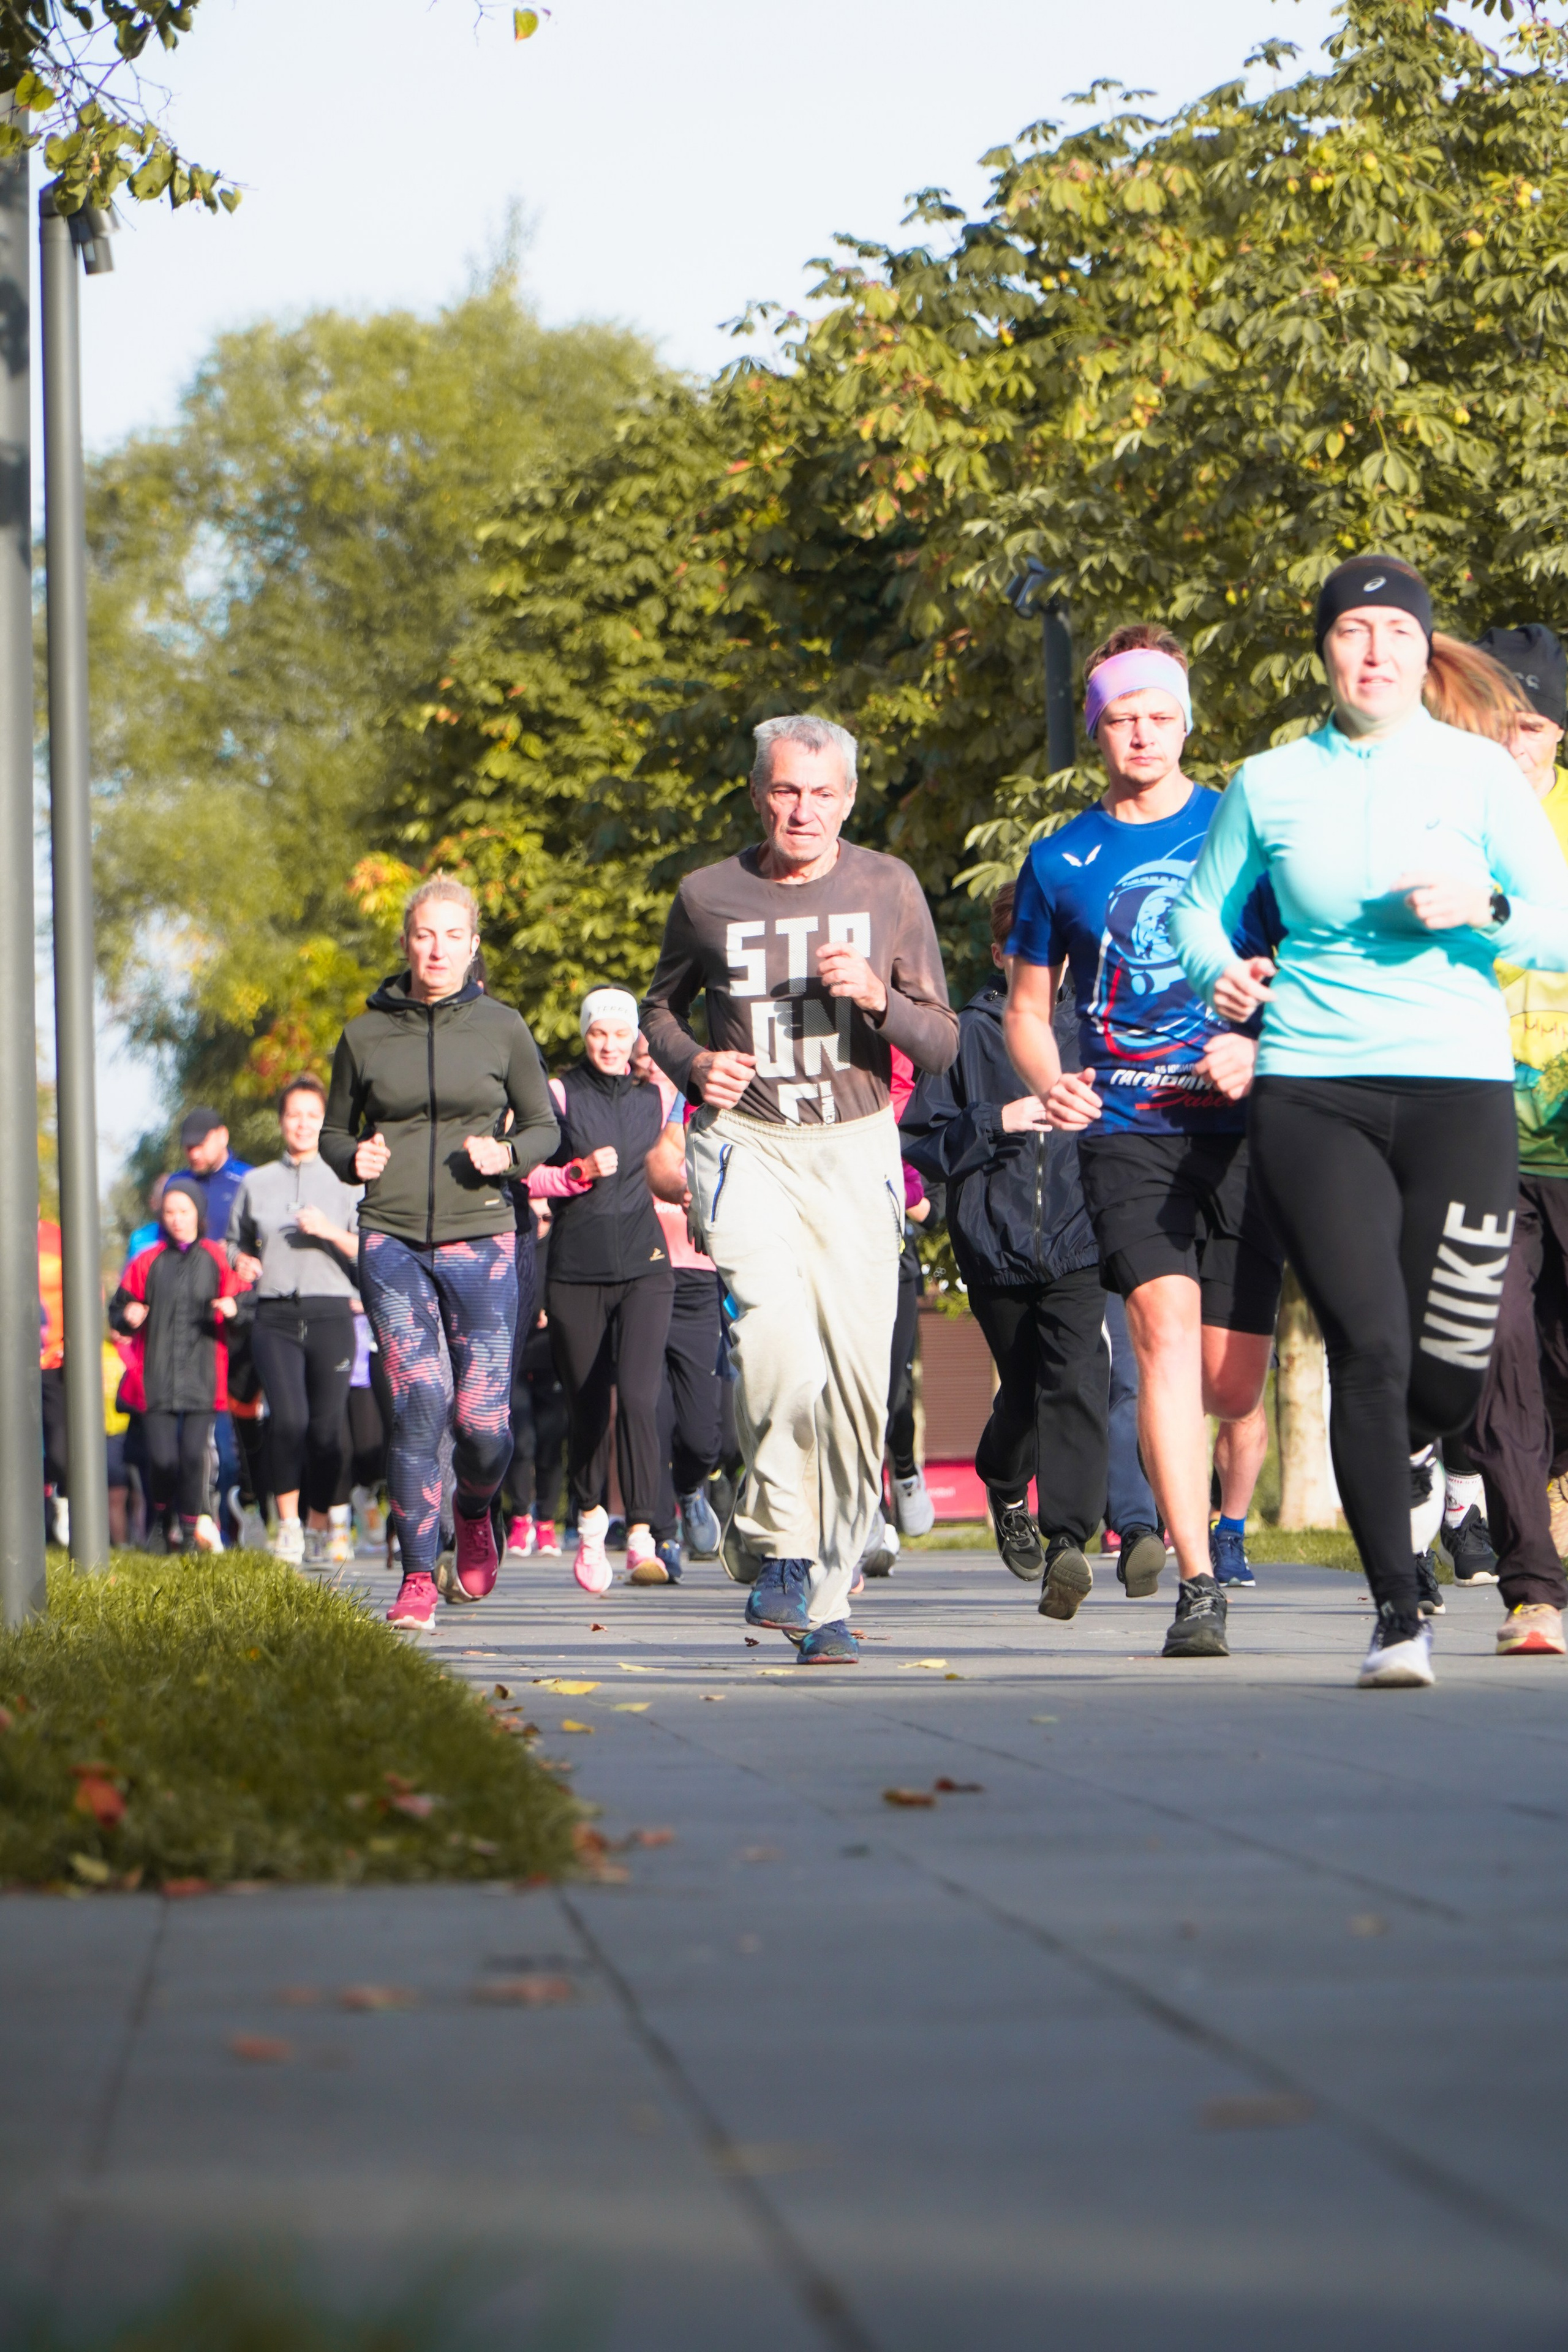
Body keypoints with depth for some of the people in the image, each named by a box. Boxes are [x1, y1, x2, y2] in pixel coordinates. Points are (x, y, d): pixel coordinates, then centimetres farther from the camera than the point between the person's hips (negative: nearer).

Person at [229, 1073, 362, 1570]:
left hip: (330, 1313, 0)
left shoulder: (344, 1183, 9)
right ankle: (288, 1525, -7)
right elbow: (237, 1241, 27)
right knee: (288, 1418, -18)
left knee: (326, 1426, -1)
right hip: (276, 1317, 0)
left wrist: (331, 1232, -11)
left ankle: (319, 1528, 14)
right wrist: (243, 1263, 6)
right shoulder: (255, 1184, 15)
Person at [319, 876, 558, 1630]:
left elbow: (544, 1127, 12)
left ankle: (473, 1517, 30)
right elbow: (334, 1130, 19)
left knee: (482, 1420, -4)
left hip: (480, 1238, 0)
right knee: (417, 1406, -14)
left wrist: (506, 1154, -9)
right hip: (392, 1239, 0)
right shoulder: (365, 1035, 7)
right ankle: (418, 1577, -5)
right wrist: (352, 1159, -4)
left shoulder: (502, 1029, 5)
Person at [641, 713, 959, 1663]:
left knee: (855, 1377, -5)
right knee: (777, 1329, -27)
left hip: (856, 1150, 1)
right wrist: (693, 1064, 0)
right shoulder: (709, 897, 4)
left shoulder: (889, 888, 4)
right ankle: (775, 1546, -14)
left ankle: (829, 1598, 7)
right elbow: (661, 1006, 22)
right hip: (745, 1143, -1)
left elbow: (943, 1044, 6)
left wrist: (878, 998, -13)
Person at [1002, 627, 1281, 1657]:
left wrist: (1259, 1046, -12)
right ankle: (1198, 1586, -24)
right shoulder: (1062, 860, 10)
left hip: (1238, 1125, 0)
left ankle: (1233, 1523, 34)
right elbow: (1028, 1004, 18)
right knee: (1165, 1322, -22)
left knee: (1232, 1377, 1)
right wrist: (1050, 1083, -3)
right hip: (1124, 1132, 0)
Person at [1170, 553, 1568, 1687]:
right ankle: (1400, 1613, -3)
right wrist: (1220, 970, -1)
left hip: (1458, 1087, 0)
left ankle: (1397, 1461, 36)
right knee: (1369, 1347, -12)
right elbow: (1201, 906, 20)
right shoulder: (1271, 783, 9)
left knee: (1453, 1364, -3)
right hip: (1311, 1090, 0)